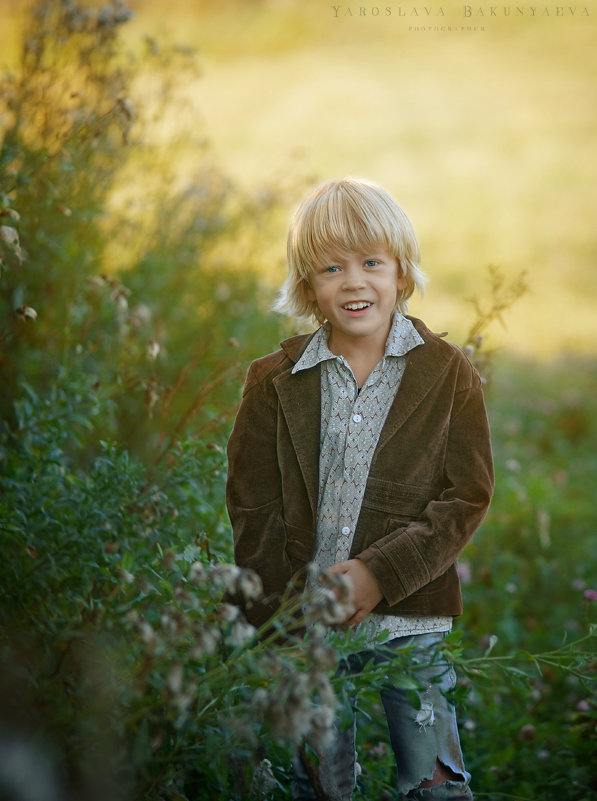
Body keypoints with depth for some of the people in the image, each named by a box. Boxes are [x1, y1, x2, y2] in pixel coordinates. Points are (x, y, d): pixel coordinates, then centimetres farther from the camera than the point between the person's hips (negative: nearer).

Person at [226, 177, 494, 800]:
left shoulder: (448, 372, 0)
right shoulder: (274, 381, 2)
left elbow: (467, 496, -5)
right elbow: (252, 508, 2)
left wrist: (380, 573, -15)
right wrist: (282, 614, -7)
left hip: (411, 617, -1)